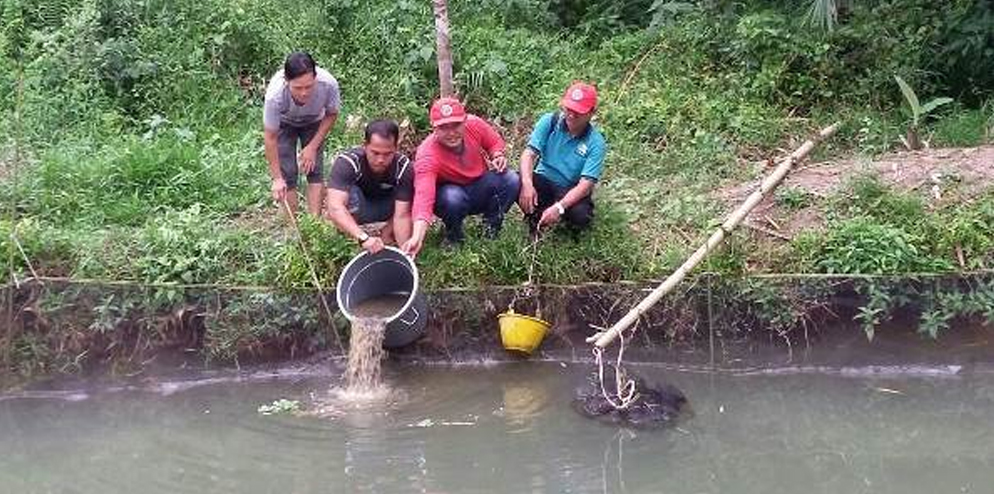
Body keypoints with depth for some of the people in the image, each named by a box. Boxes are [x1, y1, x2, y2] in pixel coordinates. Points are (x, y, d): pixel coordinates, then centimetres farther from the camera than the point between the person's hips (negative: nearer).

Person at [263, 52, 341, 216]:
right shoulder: (275, 95, -42)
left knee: (314, 170, -8)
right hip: (284, 123, -2)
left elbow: (331, 115, -14)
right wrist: (277, 178, -27)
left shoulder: (329, 84, -38)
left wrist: (313, 146, -19)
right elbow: (271, 138, -28)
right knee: (287, 175, -10)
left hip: (313, 122, 2)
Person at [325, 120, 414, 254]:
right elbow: (335, 207, -46)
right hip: (355, 211, -3)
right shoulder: (347, 162, -32)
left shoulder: (404, 168, -26)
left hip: (384, 208, 3)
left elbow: (401, 215, -32)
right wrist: (363, 238, -59)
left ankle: (386, 234, -4)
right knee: (351, 192, -37)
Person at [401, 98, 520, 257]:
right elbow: (423, 195, -46)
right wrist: (417, 236, -60)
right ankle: (453, 234, -4)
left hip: (480, 188, 4)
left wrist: (498, 156, -20)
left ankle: (491, 225, 3)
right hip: (451, 193, -3)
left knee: (511, 180, -23)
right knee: (452, 197, -37)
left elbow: (495, 142, 3)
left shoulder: (474, 124, -20)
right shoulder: (427, 155, -33)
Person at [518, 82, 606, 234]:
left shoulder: (596, 143, -17)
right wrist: (527, 184, -37)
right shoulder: (549, 122, -10)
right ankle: (535, 217, 2)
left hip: (571, 191, -2)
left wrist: (559, 207, -39)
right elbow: (529, 153, -16)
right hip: (544, 181, 2)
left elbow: (585, 185, -24)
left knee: (580, 216, -35)